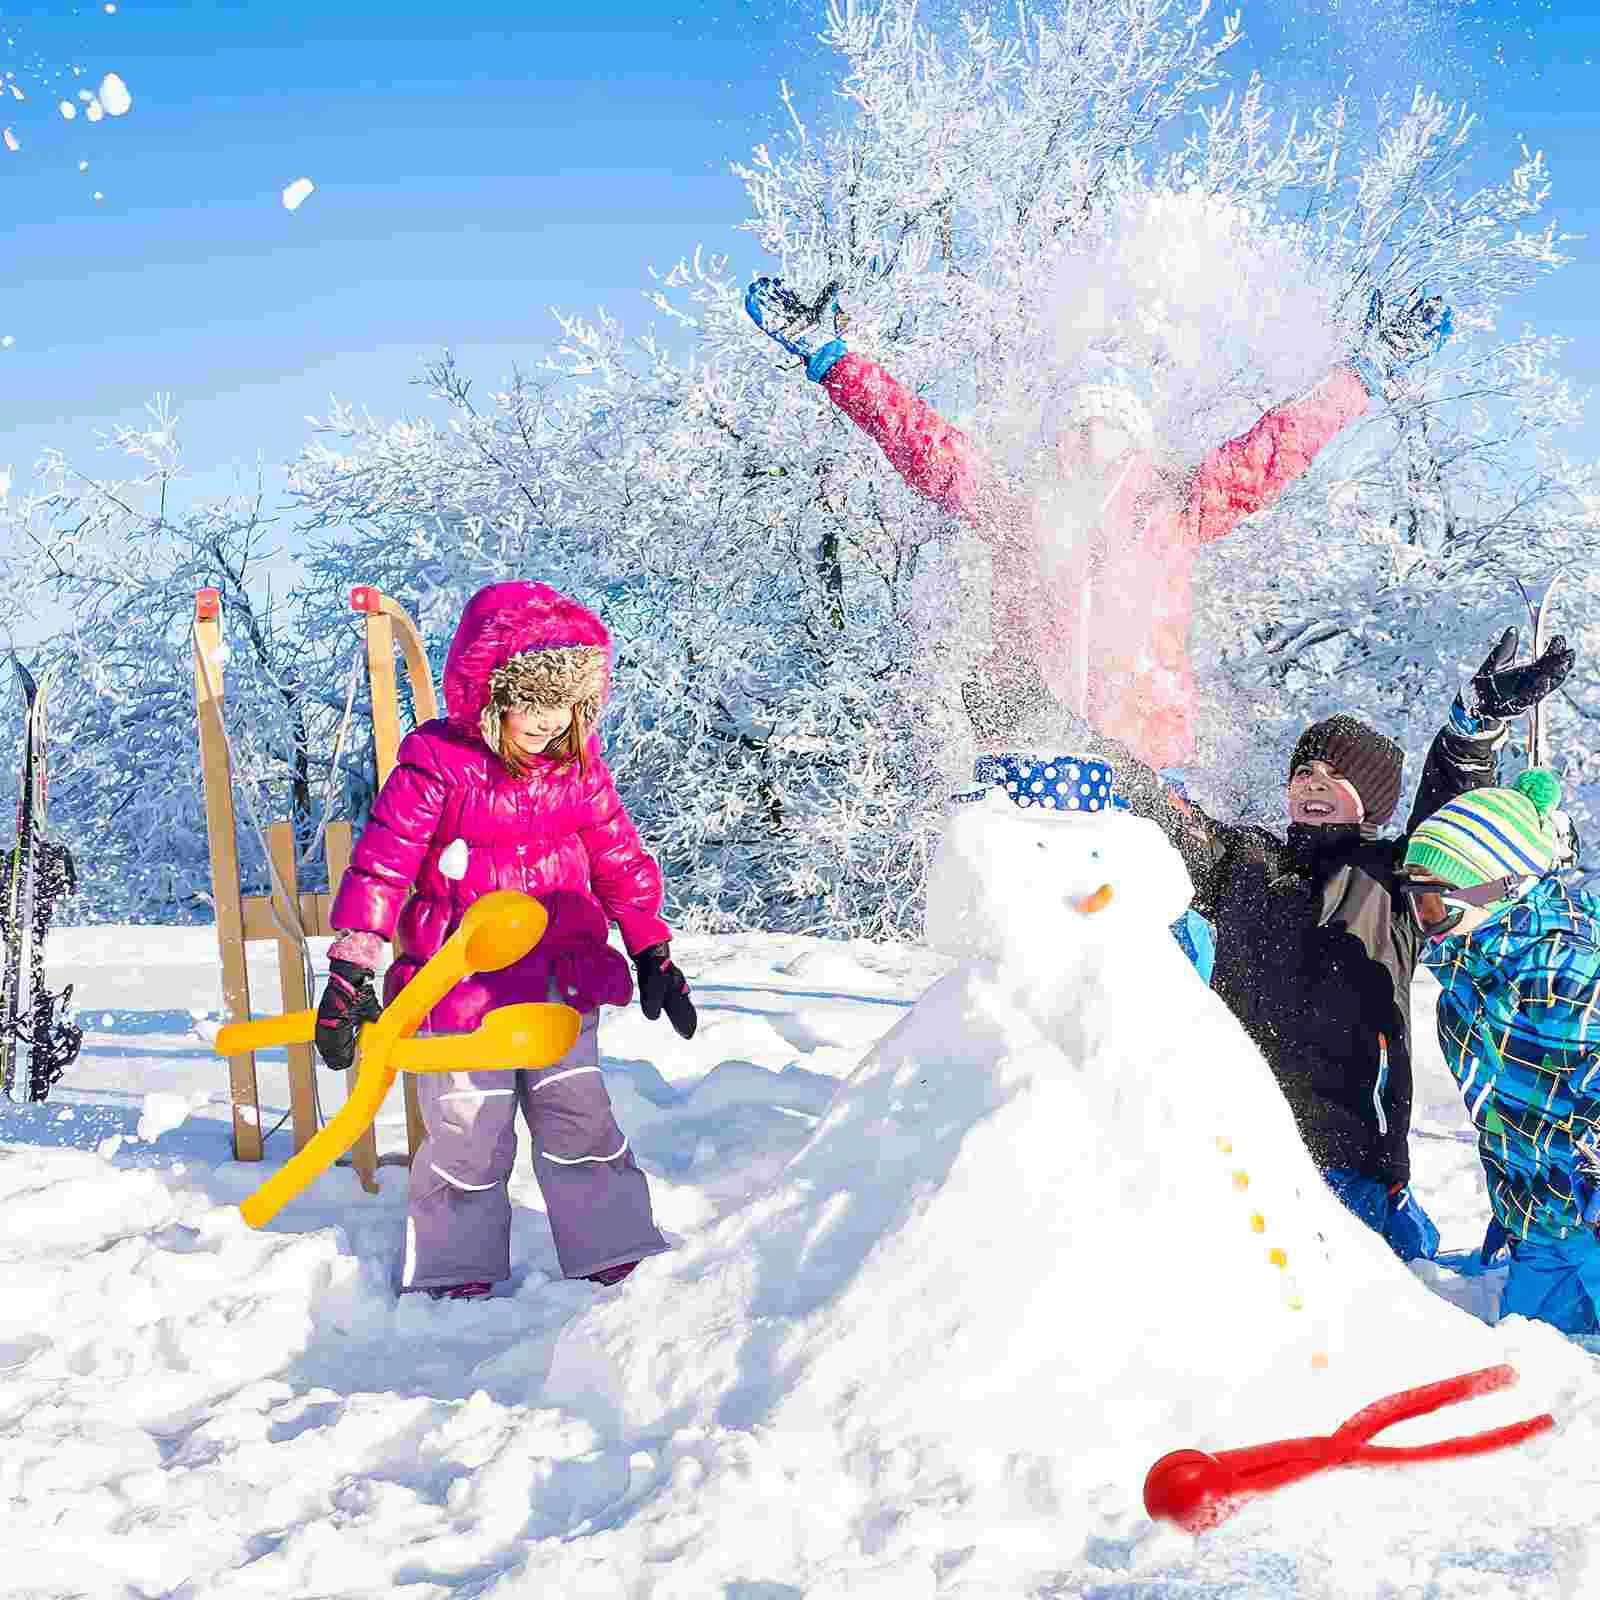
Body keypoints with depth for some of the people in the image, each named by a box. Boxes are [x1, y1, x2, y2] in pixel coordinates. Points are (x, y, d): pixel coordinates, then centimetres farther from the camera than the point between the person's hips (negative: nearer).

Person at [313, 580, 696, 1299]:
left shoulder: (577, 767, 4)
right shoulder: (436, 766, -11)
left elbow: (620, 861, 14)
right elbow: (381, 865, -13)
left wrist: (653, 954, 15)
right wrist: (350, 972, -18)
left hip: (562, 983, 4)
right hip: (463, 988, -4)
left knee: (577, 1115, 7)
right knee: (469, 1130, 2)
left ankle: (608, 1243, 19)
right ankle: (459, 1259, 20)